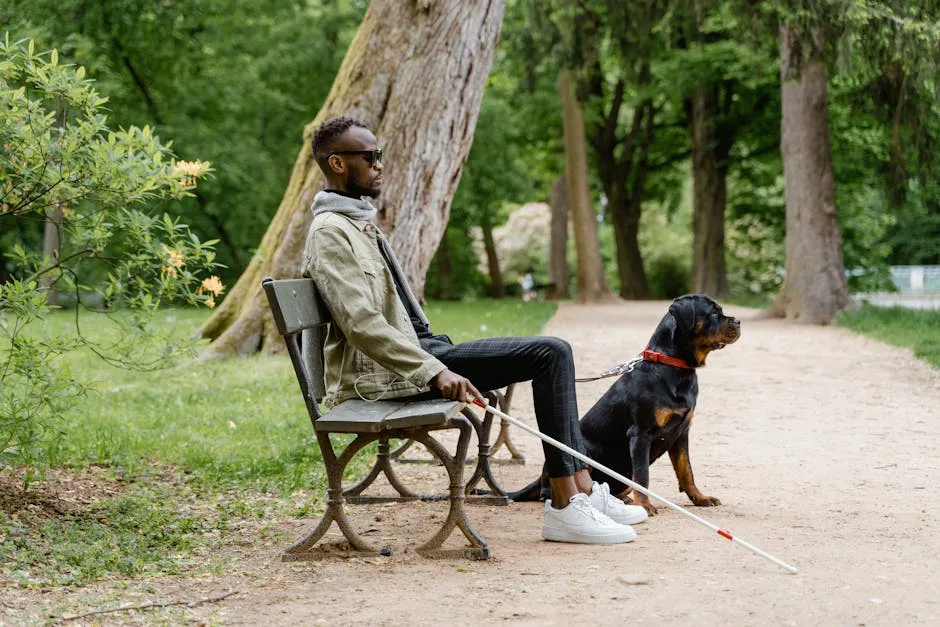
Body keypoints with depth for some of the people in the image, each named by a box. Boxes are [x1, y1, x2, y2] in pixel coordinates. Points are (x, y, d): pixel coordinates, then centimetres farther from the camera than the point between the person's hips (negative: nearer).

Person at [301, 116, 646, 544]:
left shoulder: (359, 222, 21)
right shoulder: (330, 232, -11)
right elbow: (362, 326, -22)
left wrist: (440, 361, 18)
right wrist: (436, 373, -28)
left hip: (414, 352, 10)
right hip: (387, 372, -10)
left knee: (553, 354, 3)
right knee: (550, 354, -17)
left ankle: (582, 489, -2)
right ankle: (566, 505, -19)